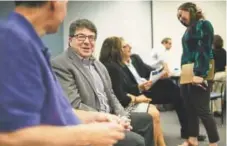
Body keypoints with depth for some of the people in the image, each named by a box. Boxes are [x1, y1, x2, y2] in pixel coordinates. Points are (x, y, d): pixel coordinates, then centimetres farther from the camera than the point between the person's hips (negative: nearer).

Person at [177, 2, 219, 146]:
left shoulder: (204, 25, -6)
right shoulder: (189, 29, 18)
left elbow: (204, 51, -16)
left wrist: (200, 74, -23)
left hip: (197, 75, -8)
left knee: (202, 111, -5)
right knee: (190, 109, 12)